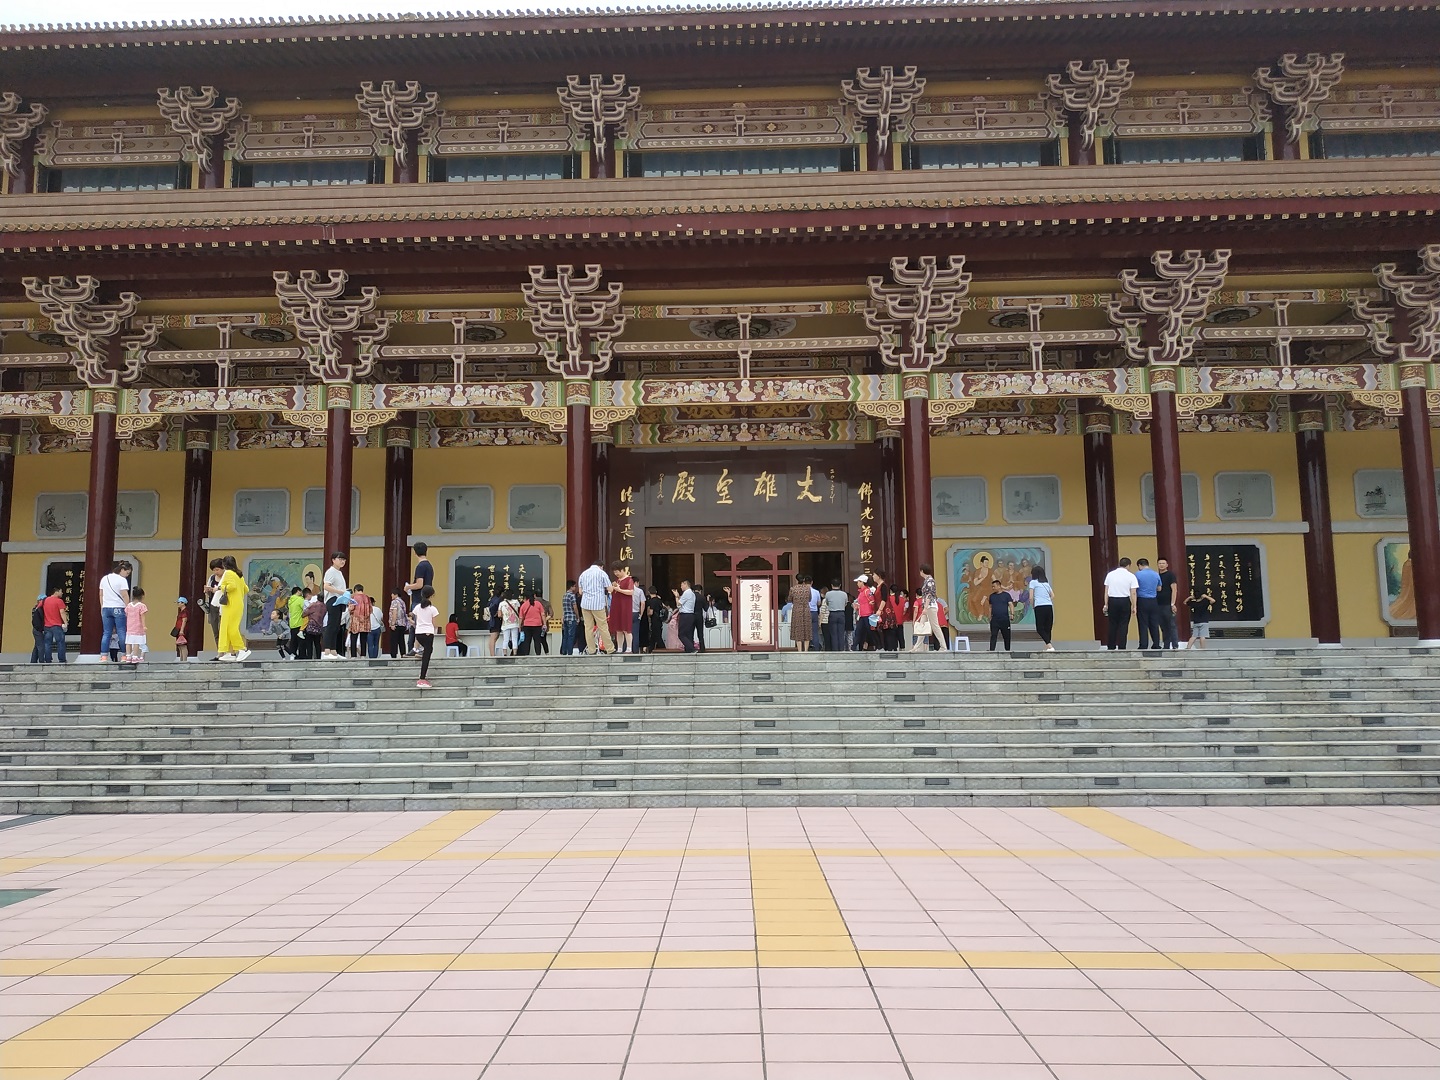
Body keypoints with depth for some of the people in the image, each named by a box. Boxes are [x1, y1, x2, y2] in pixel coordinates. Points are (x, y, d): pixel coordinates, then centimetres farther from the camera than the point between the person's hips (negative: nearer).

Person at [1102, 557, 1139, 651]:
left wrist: (1106, 604, 9)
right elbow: (1133, 593, -6)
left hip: (1112, 601, 2)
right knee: (1123, 626, 4)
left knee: (1113, 625, 10)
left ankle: (1111, 648, 13)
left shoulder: (1110, 574, 6)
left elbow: (1106, 591, 5)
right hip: (1125, 601, -2)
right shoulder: (1131, 576, -2)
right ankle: (1121, 648, 3)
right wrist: (1133, 606, -2)